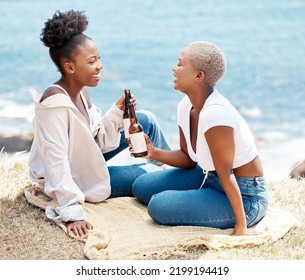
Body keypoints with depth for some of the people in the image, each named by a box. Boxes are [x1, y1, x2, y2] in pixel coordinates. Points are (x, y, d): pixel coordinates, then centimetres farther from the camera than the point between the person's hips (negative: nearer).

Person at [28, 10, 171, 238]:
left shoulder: (81, 92, -7)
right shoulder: (56, 101, -33)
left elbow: (98, 140, 0)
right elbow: (57, 164, -36)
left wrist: (118, 113, -13)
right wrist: (72, 214, -39)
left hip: (85, 160, 8)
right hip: (76, 179, -8)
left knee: (146, 120, 7)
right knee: (151, 176, 2)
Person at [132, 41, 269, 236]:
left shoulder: (215, 113, -31)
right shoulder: (186, 106, -3)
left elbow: (225, 174, -28)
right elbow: (188, 158, 8)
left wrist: (241, 227, -22)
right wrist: (155, 153, -9)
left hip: (244, 196, -9)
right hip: (210, 178, 9)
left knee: (159, 206, -21)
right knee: (142, 186, 9)